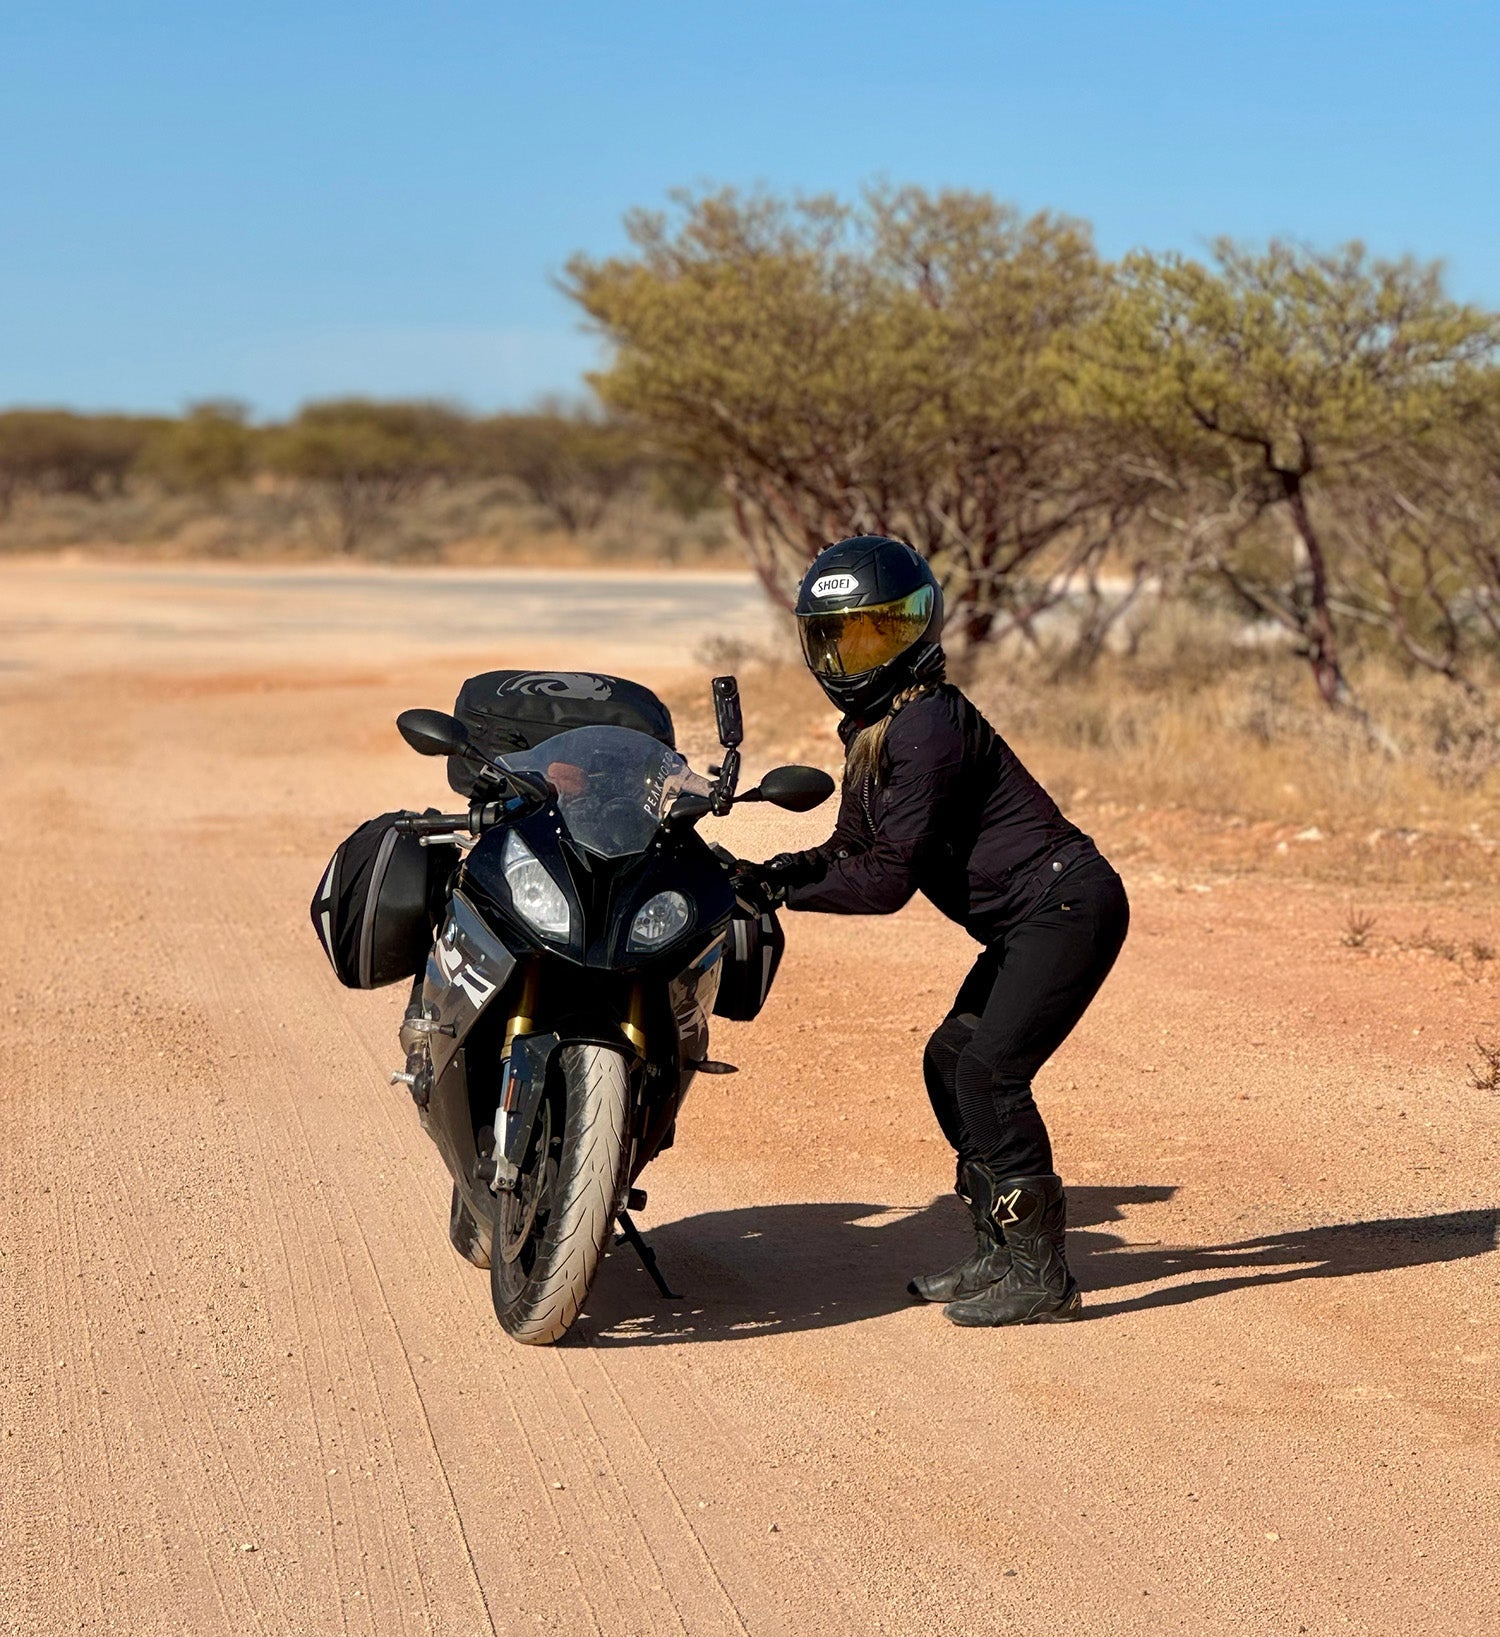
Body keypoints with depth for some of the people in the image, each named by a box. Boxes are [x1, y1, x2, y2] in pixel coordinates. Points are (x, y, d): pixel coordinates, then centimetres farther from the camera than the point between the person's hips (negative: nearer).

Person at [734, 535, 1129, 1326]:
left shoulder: (928, 726, -19)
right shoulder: (872, 727, 13)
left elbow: (890, 877, -22)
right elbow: (852, 850, 14)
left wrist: (781, 887, -19)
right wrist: (771, 869, -2)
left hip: (1068, 904, -11)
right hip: (1030, 921, 11)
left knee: (989, 1072, -14)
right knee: (950, 1062, 10)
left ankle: (1040, 1274, -8)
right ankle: (1001, 1251, 18)